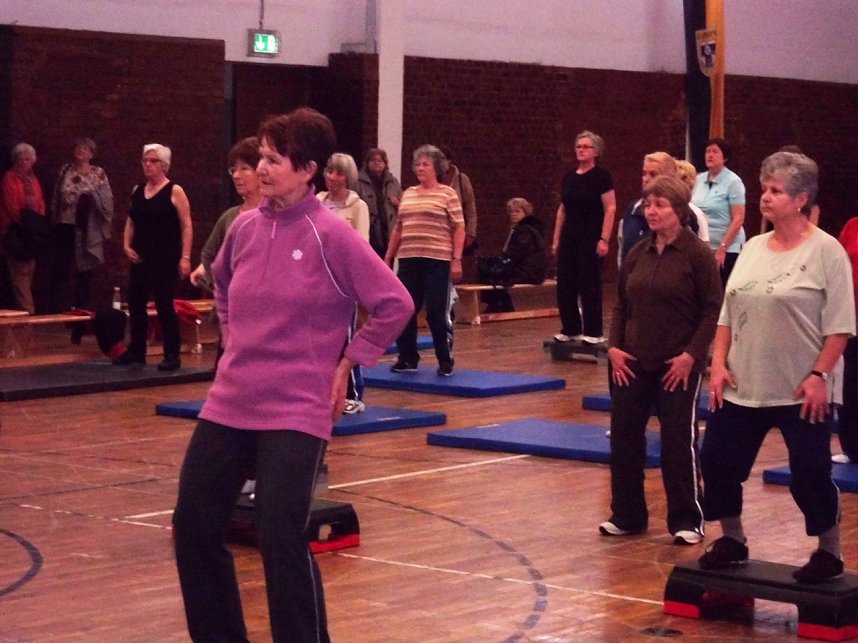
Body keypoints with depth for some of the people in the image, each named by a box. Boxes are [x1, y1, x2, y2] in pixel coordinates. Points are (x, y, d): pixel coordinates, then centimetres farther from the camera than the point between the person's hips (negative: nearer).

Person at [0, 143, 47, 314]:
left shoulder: (33, 179, 17)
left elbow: (40, 204, 16)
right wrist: (23, 221, -12)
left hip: (32, 229, 7)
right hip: (15, 230, -7)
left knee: (29, 271, 9)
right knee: (20, 272, -11)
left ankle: (25, 308, 14)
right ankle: (26, 311, -17)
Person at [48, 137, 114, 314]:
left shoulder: (98, 173, 1)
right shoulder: (65, 170, 9)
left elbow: (107, 200, -2)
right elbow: (55, 197, 12)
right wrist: (54, 220, 7)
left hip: (87, 228, -2)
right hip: (65, 226, 2)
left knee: (85, 268, 4)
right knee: (60, 267, 1)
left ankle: (82, 307, 12)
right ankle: (55, 308, 5)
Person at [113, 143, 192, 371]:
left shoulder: (174, 192, -5)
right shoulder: (137, 191, 12)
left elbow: (186, 226, -9)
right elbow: (131, 221, 19)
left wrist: (185, 257, -15)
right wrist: (126, 245, 3)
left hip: (165, 259, -6)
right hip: (141, 258, 6)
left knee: (164, 305, -6)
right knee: (135, 302, 8)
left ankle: (172, 355, 2)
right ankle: (136, 351, 20)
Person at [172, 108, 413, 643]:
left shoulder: (331, 235, -12)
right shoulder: (245, 227, 5)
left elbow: (395, 304, -12)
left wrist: (346, 364, -8)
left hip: (295, 411, -6)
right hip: (230, 404, 7)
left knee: (282, 538, -11)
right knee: (194, 524, 9)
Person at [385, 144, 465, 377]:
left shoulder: (448, 194, -1)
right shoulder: (408, 194, 15)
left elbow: (458, 228, -4)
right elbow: (398, 228, 19)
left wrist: (457, 259, -11)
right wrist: (388, 257, 17)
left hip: (437, 261, -5)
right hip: (409, 259, 5)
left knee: (437, 312, -4)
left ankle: (445, 362, 7)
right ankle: (407, 358, 18)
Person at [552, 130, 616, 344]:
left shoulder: (601, 176, -7)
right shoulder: (569, 177, 11)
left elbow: (610, 209, -11)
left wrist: (604, 239, -17)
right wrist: (556, 239, 12)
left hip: (590, 238, -6)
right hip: (569, 237, 6)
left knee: (589, 285, -3)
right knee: (565, 285, 5)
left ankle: (593, 333, 4)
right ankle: (570, 330, 15)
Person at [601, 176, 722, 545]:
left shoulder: (697, 254, -9)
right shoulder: (638, 254, 7)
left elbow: (713, 311, -10)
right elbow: (621, 306, 13)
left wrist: (691, 355, -16)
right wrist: (614, 346, 0)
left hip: (678, 365, -5)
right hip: (632, 362, 5)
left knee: (679, 441, 1)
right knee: (624, 436, 7)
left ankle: (687, 521, 13)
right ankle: (627, 515, 20)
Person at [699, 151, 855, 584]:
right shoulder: (753, 249, 10)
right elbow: (727, 313, 13)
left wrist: (820, 376, -17)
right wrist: (719, 363, 4)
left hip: (801, 391, -6)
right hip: (742, 386, 7)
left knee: (810, 473, -2)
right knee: (718, 461, 8)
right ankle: (732, 541, 26)